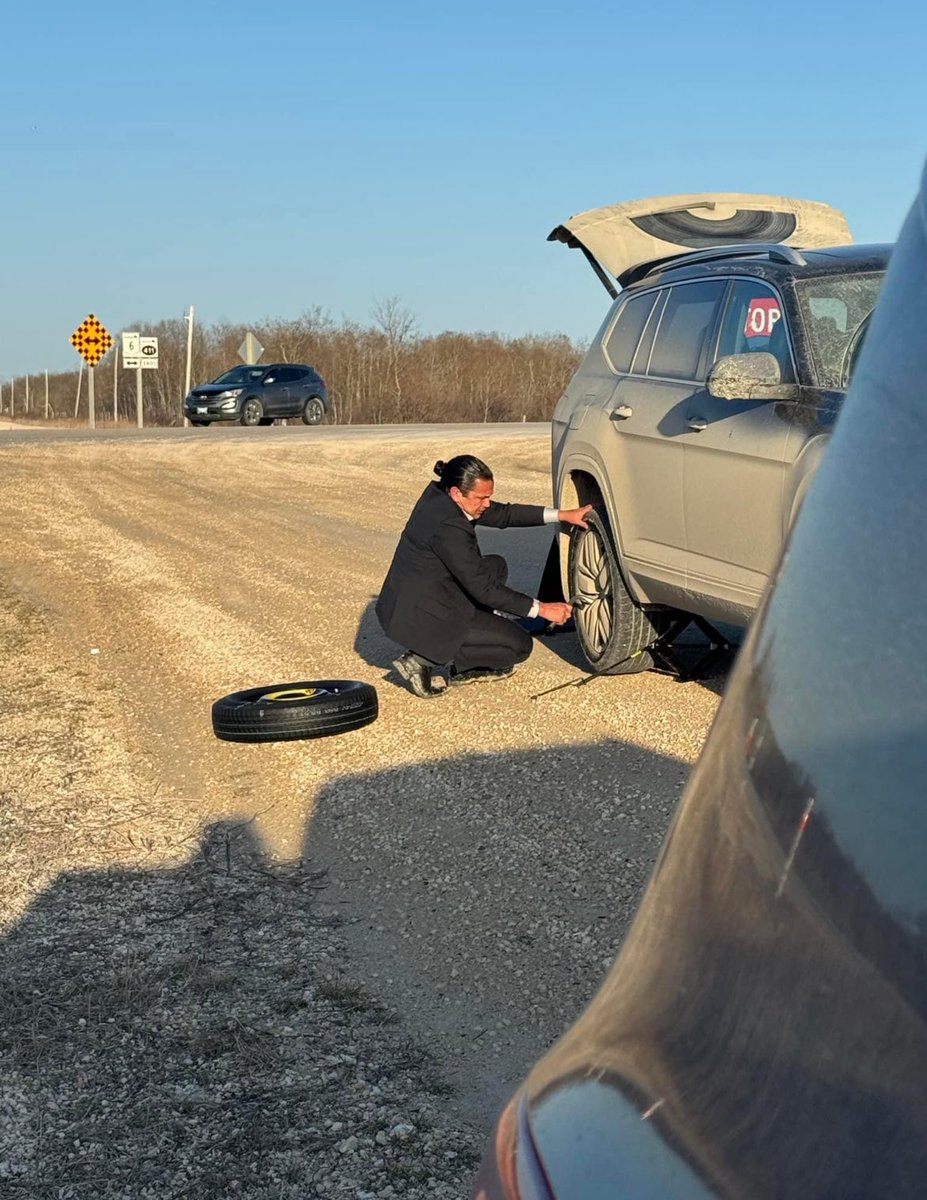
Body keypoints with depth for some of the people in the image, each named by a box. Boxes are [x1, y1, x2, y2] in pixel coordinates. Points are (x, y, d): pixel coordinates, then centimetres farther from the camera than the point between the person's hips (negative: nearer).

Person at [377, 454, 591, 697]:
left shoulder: (438, 495, 2)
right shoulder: (448, 527, -26)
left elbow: (502, 514, 10)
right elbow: (482, 588, -22)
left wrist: (561, 515, 5)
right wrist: (541, 609, -16)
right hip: (420, 620, -10)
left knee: (496, 566, 20)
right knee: (520, 645, 1)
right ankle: (426, 661, -4)